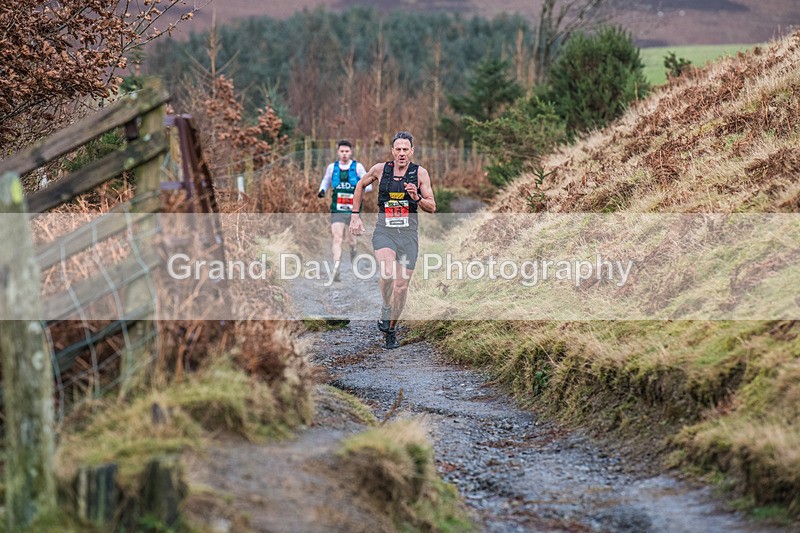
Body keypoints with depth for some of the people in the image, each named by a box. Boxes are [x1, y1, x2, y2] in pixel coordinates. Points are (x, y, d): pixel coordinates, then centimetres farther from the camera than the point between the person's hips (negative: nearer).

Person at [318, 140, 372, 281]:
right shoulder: (332, 167, 6)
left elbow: (369, 185, 1)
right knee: (337, 238, -15)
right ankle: (336, 268, -22)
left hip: (354, 210, 0)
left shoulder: (358, 167, 0)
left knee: (351, 241, 8)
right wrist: (322, 190, 3)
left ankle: (353, 253, 44)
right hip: (337, 210, 0)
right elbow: (326, 180, 24)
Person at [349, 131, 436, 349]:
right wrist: (355, 215, 15)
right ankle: (386, 311, -1)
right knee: (388, 273, -28)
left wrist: (417, 198, -20)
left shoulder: (420, 173, -1)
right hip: (384, 232, -1)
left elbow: (432, 207, 0)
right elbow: (361, 185, 19)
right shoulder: (380, 169, 0)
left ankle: (390, 331, 20)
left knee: (401, 286, 2)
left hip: (408, 235, 1)